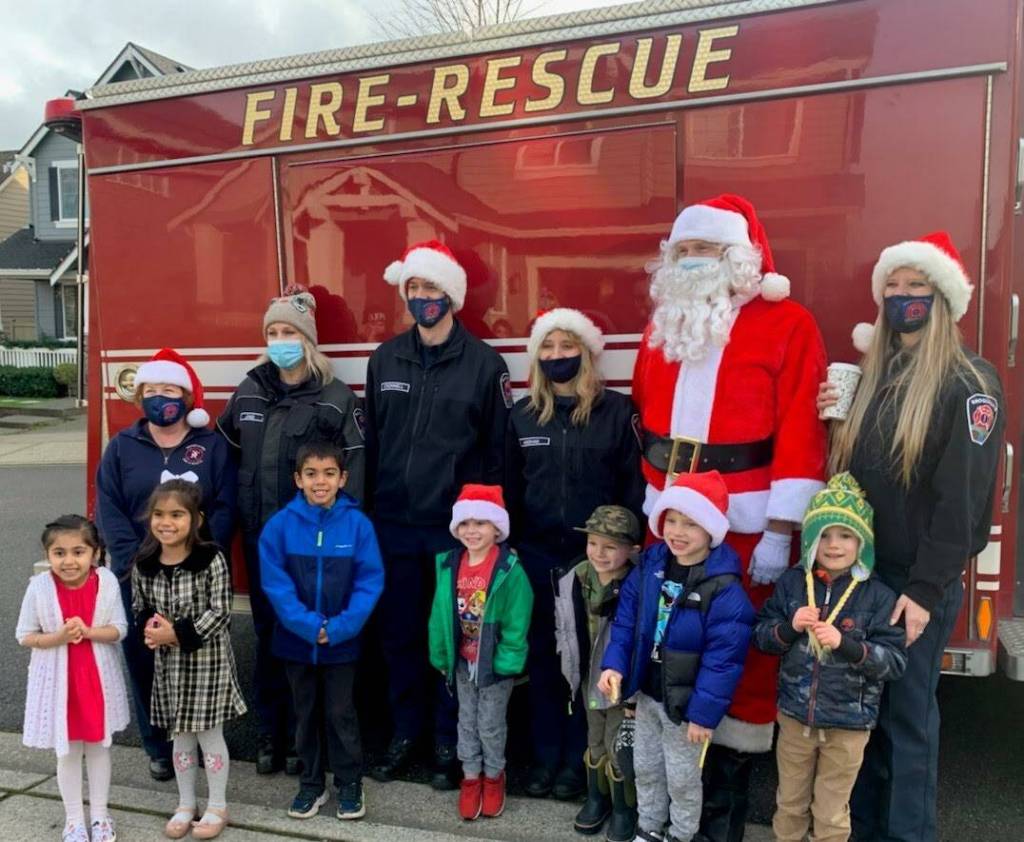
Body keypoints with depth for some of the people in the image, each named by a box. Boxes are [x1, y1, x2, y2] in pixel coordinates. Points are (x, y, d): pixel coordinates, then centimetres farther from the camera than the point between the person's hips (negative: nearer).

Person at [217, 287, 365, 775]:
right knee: (267, 633, 12)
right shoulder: (248, 393, 9)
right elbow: (224, 452, 15)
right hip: (260, 537, 5)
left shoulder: (336, 398, -7)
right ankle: (269, 735, 25)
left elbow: (355, 469, -11)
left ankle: (302, 736, 20)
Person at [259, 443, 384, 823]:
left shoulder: (357, 524, -12)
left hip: (342, 642, -1)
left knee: (340, 713, 11)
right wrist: (308, 625, -18)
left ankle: (350, 784, 28)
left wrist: (339, 627, -18)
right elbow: (275, 583, -10)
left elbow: (370, 581, -11)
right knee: (305, 713, 17)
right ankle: (310, 784, 33)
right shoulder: (280, 525, -9)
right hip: (296, 641, 2)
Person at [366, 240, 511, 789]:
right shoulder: (385, 359, 6)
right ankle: (405, 732, 30)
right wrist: (367, 506, 8)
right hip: (395, 522, 3)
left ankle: (449, 741, 24)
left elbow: (497, 450, -3)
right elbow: (371, 440, 9)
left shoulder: (484, 363, -4)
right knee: (398, 631, 12)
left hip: (459, 523, -3)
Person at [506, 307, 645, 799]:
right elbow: (509, 487, 9)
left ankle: (577, 759, 21)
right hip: (536, 553, 3)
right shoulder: (522, 414, 6)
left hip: (595, 554, -3)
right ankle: (545, 755, 24)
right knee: (541, 655, 10)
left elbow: (632, 485, -3)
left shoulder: (617, 410, -4)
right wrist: (509, 546, 6)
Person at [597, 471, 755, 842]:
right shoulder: (649, 565, -6)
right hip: (646, 693, 6)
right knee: (645, 768, 23)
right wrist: (614, 664, -11)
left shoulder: (724, 588, -24)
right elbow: (626, 622, 1)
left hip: (685, 702, -5)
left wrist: (705, 712, -19)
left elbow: (723, 658, -22)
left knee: (682, 778, 15)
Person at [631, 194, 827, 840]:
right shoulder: (663, 326, 13)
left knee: (743, 654, 5)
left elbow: (801, 436, -12)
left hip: (746, 528, -5)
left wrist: (780, 533, -15)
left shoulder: (786, 324, -6)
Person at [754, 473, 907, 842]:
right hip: (795, 716, 3)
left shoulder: (877, 595, -13)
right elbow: (761, 636, 1)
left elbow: (895, 661, -15)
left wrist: (844, 643, -27)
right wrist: (789, 626, -19)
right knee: (790, 803, 22)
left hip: (848, 725, -2)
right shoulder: (792, 582, -5)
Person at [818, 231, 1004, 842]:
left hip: (919, 581, -6)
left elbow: (961, 497, -16)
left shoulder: (969, 383, -11)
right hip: (860, 569, 6)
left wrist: (925, 590, -18)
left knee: (908, 710, 5)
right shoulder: (875, 374, 10)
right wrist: (838, 422, -5)